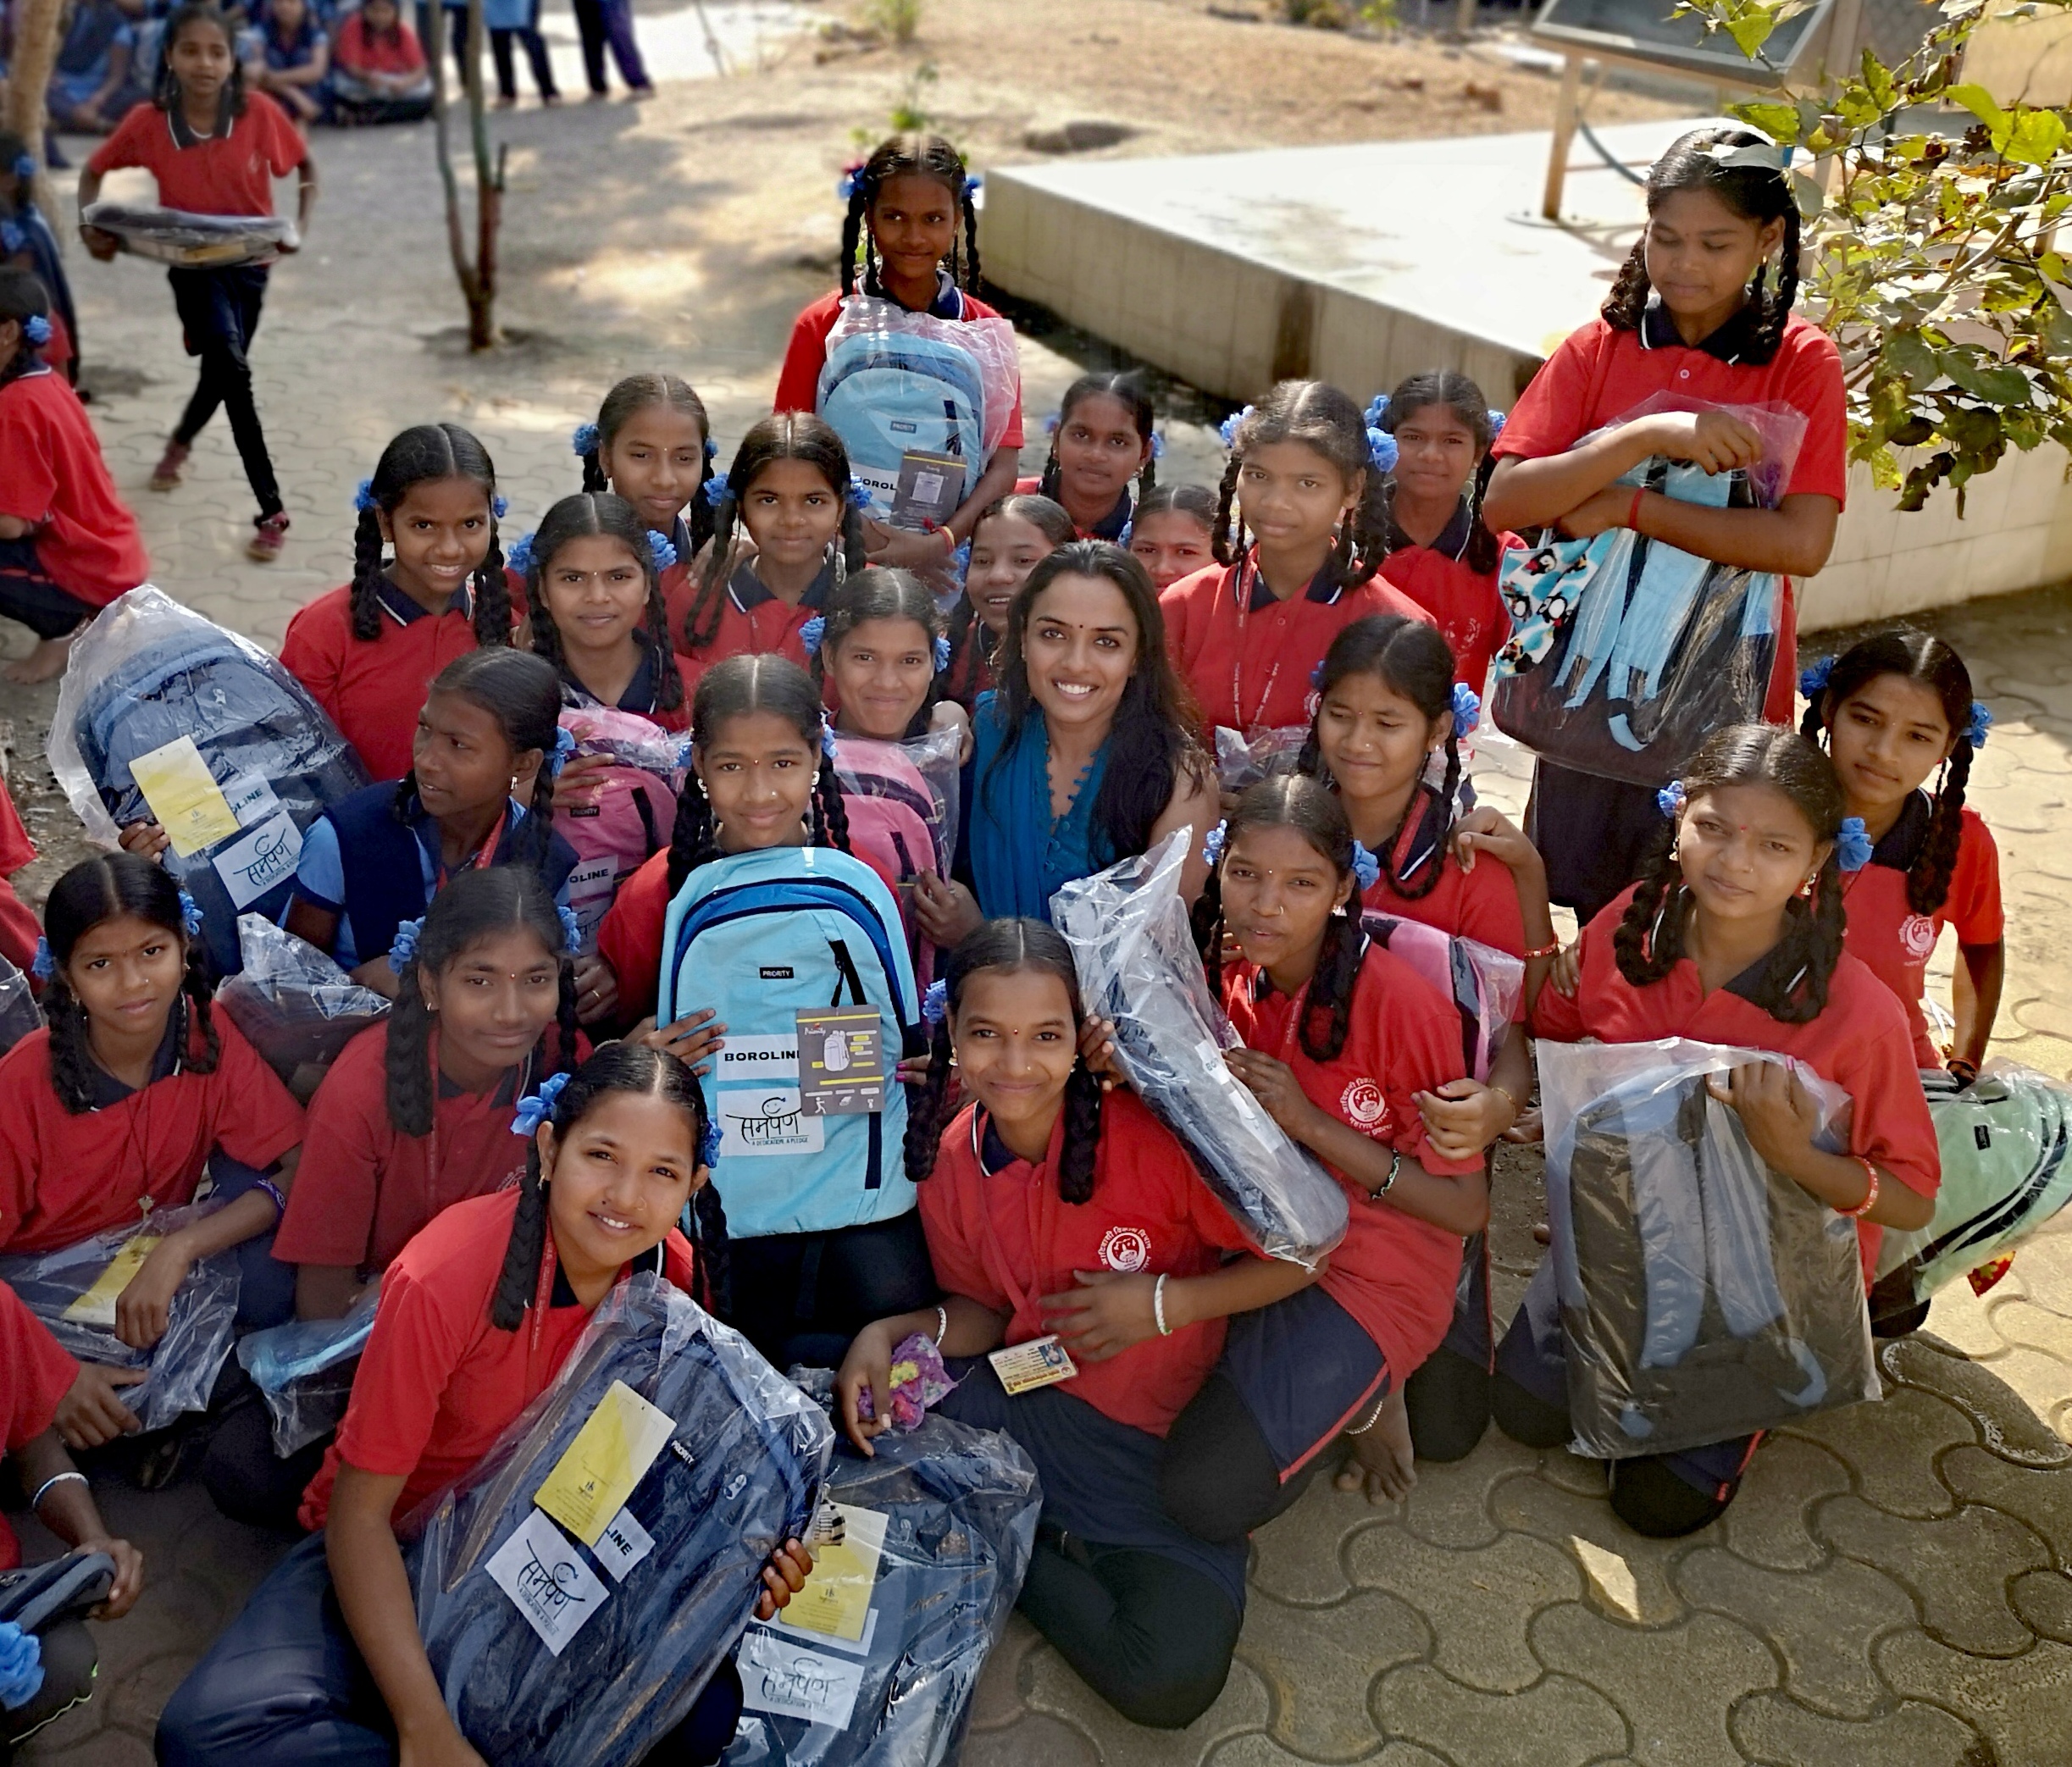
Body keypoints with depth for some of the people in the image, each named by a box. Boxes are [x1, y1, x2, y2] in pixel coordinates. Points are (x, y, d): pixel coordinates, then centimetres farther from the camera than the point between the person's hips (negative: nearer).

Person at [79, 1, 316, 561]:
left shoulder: (259, 112, -15)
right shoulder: (148, 121, -13)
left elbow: (306, 166, 2)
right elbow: (94, 172, 2)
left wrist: (301, 226, -13)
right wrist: (93, 227, -15)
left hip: (248, 262, 2)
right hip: (192, 263, -2)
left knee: (221, 368, 19)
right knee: (233, 368, -22)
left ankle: (181, 440, 55)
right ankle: (272, 512, -18)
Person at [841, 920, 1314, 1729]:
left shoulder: (1152, 1132, -21)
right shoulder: (951, 1160, -5)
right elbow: (987, 1312, 9)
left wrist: (1165, 1304, -20)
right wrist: (891, 1334, -10)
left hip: (1161, 1444, -3)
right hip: (1022, 1402, 4)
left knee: (1170, 1680, -24)